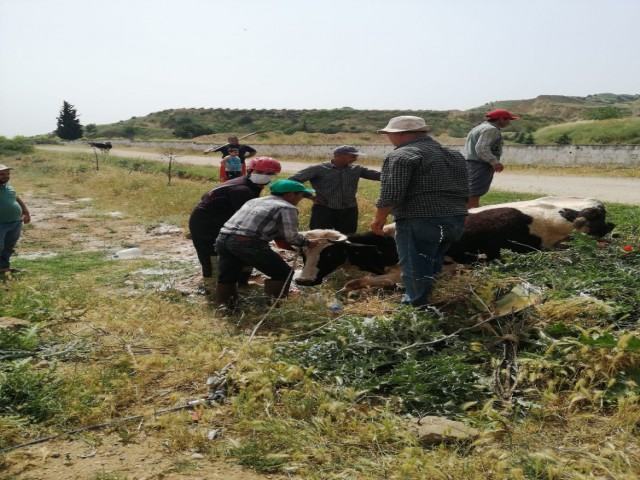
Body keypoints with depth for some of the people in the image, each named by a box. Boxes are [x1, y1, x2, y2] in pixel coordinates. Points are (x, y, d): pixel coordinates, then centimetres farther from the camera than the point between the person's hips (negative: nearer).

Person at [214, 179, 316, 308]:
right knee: (283, 273, 7)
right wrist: (307, 243, 17)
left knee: (227, 277, 23)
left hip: (222, 239, 8)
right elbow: (291, 236, -1)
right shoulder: (286, 208, 2)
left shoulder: (255, 201, 26)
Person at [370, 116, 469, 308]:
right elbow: (465, 190, 21)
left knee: (416, 270, 2)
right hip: (455, 221, 9)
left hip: (419, 223, -9)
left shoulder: (401, 156, -11)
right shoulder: (455, 155, 16)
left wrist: (379, 218, -6)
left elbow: (391, 194, -18)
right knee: (433, 267, 23)